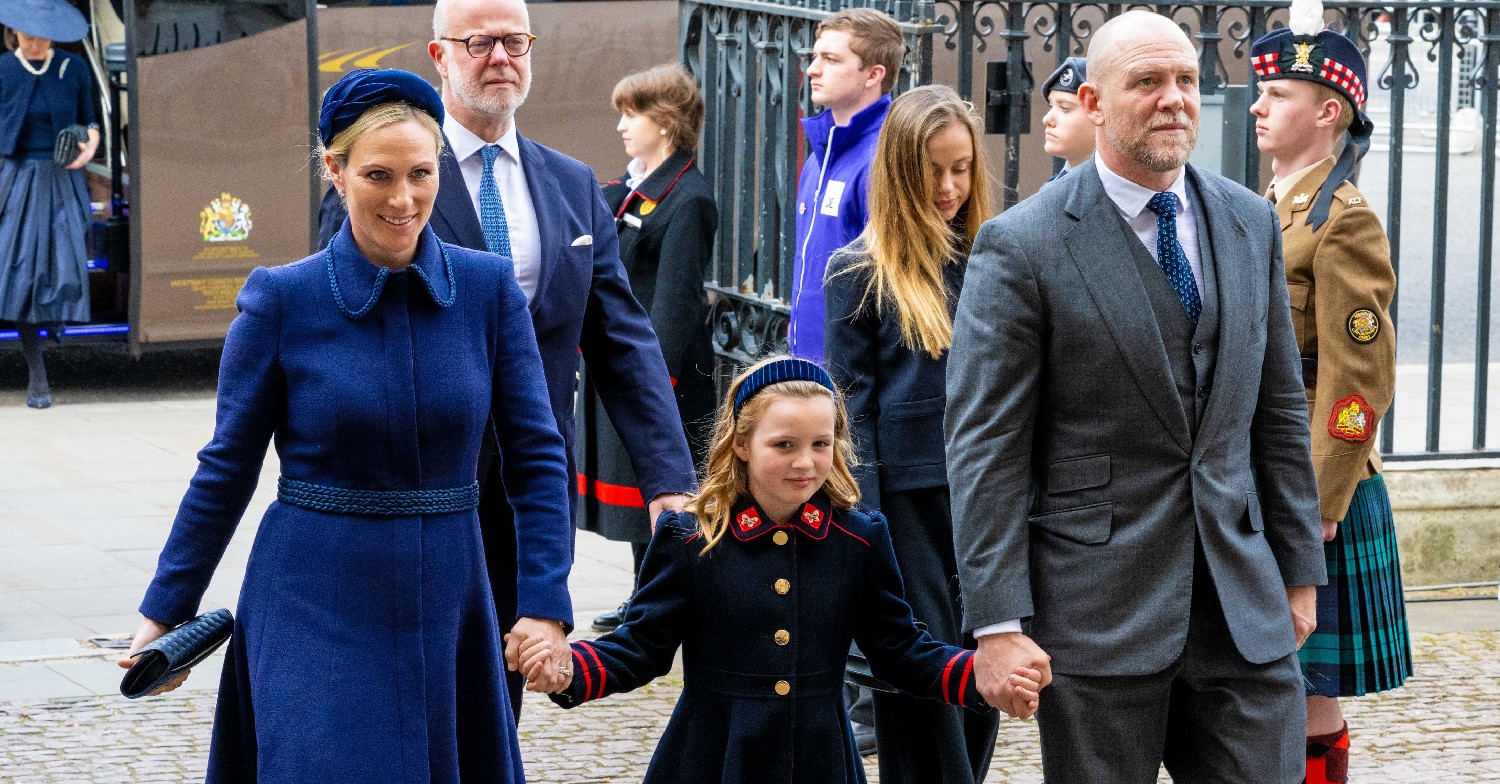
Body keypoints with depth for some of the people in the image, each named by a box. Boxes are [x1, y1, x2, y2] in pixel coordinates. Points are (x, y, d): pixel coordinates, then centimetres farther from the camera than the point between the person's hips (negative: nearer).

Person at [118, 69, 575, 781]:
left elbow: (535, 456, 2)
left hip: (446, 608, 3)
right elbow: (227, 469, 1)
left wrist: (545, 604, -7)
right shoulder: (283, 298, -6)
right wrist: (165, 612, 4)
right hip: (316, 610, -2)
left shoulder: (489, 287, -1)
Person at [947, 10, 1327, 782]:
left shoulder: (1250, 224, 10)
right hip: (1097, 616, -4)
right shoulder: (1021, 246, -7)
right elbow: (984, 449, -10)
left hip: (1242, 604, 4)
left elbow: (1278, 409, 15)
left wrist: (1298, 569, 14)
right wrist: (997, 624, -14)